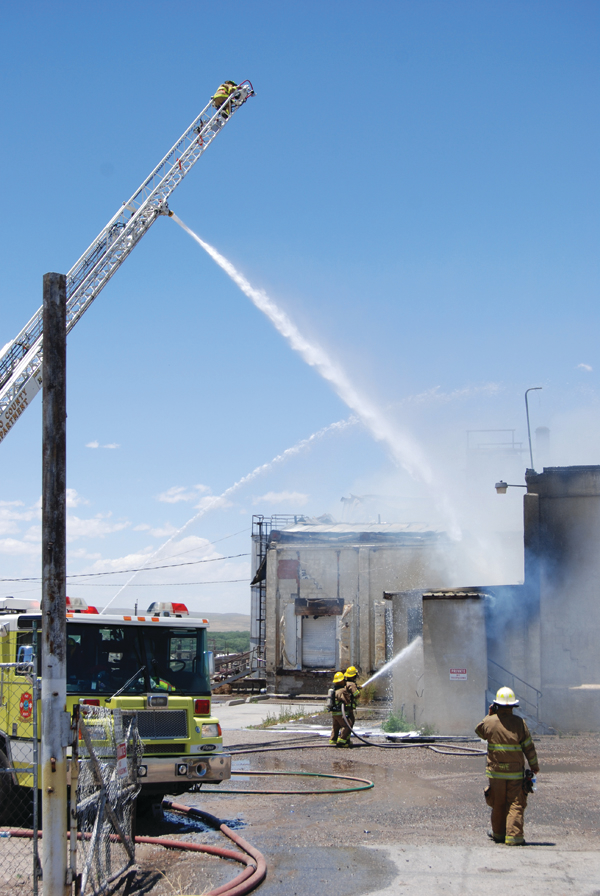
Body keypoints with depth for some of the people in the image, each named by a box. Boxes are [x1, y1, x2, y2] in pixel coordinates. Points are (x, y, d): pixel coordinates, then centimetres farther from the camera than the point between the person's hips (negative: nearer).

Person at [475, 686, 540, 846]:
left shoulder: (490, 722, -6)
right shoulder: (519, 722, -6)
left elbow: (479, 731, 17)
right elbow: (529, 747, -2)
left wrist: (489, 715, 18)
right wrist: (534, 765, 10)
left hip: (496, 771, 1)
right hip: (516, 771, -1)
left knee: (498, 804, 14)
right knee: (516, 804, 0)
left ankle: (498, 833, 24)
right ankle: (513, 836, -7)